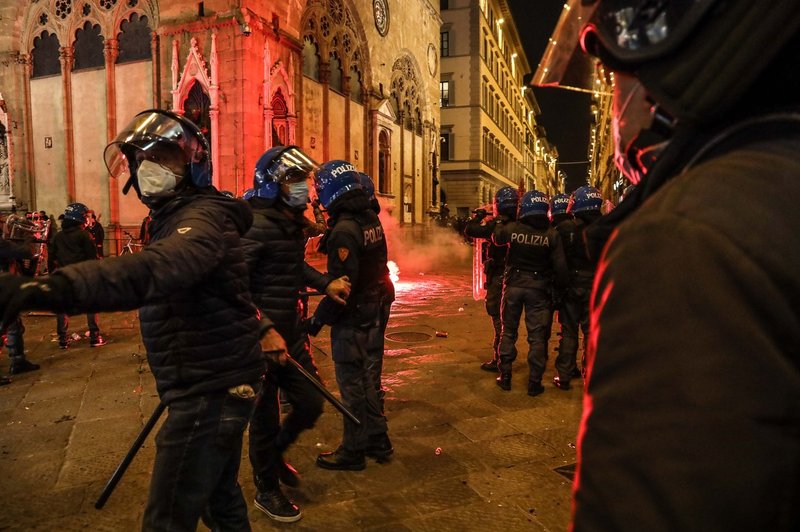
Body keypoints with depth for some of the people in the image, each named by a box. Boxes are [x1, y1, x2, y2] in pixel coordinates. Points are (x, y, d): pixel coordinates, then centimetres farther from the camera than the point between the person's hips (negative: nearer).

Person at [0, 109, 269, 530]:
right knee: (219, 496, 25)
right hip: (217, 385, 10)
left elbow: (156, 270, -42)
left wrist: (55, 286, -56)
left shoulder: (202, 217, -20)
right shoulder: (174, 216, 14)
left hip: (210, 392, -10)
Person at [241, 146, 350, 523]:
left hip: (290, 332, 8)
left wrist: (324, 283, 8)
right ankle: (266, 489, 32)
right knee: (266, 416, 8)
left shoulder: (293, 223, 8)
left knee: (310, 403, 15)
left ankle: (275, 455, 43)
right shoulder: (256, 225, -19)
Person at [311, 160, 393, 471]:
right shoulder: (371, 219, 5)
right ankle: (377, 440, 31)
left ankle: (352, 452, 19)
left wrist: (320, 316, -15)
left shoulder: (344, 229, -22)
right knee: (362, 376, 20)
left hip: (350, 317, -9)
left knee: (351, 382, 4)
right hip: (371, 310, 9)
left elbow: (342, 282, -24)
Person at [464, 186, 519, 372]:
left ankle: (498, 360, 3)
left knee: (497, 316, -2)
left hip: (497, 277, -7)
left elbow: (469, 230, -18)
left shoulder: (496, 225, -18)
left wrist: (479, 214, -2)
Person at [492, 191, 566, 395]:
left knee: (509, 331, 14)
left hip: (514, 285, 1)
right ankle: (534, 382, 12)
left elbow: (496, 238, 13)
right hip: (538, 288, 0)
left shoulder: (511, 228, -9)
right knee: (537, 336, 7)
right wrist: (560, 285, 8)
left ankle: (505, 376, 19)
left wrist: (500, 223, 32)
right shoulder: (551, 234, -9)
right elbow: (560, 265, -8)